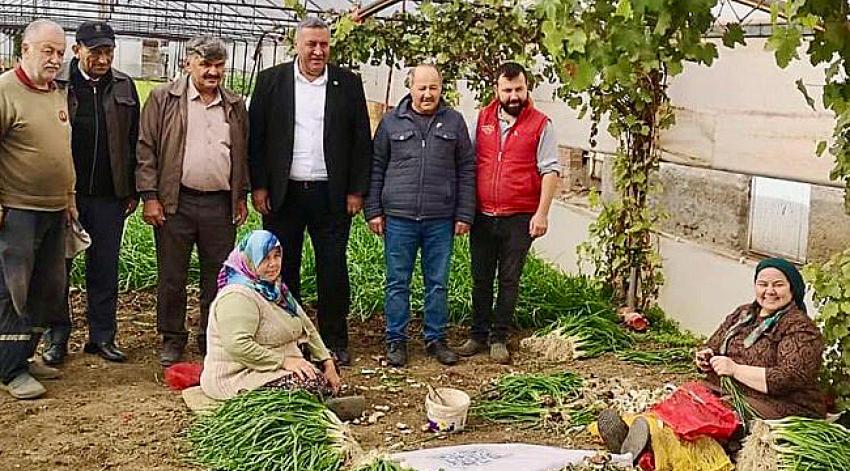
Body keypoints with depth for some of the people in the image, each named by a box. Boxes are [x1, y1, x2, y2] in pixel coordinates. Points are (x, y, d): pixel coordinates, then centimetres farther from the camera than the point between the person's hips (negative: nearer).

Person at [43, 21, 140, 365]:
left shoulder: (124, 87, 6)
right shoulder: (56, 84, -3)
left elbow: (133, 141, 8)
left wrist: (132, 191, 5)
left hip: (109, 195, 2)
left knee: (105, 271, 9)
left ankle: (102, 336, 20)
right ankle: (57, 338, 19)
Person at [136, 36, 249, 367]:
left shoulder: (235, 106, 12)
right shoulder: (164, 99, 0)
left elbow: (243, 153, 18)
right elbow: (146, 149, -2)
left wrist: (242, 196, 14)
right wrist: (150, 196, -8)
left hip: (221, 204, 3)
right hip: (176, 203, -3)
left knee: (218, 275, 8)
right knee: (172, 276, 5)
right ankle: (172, 339, 20)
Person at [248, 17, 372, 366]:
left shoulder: (348, 84, 4)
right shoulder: (271, 81, 3)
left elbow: (361, 140, 4)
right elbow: (256, 137, 3)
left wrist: (356, 190, 0)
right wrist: (258, 187, -3)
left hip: (331, 194, 0)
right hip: (283, 193, 0)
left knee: (333, 268, 4)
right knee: (283, 268, 8)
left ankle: (335, 340, 16)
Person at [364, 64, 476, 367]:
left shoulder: (454, 122, 6)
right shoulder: (391, 122, 5)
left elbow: (466, 170, 7)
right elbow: (376, 168, 8)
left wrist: (464, 215, 2)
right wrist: (374, 211, 2)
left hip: (441, 220, 0)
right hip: (399, 217, 0)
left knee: (438, 283, 8)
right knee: (397, 283, 6)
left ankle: (436, 339, 20)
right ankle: (396, 340, 16)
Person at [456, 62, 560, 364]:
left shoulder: (540, 124, -2)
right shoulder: (482, 118, 8)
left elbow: (550, 171, -3)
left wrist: (542, 213, -10)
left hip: (520, 219, -3)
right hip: (482, 215, 3)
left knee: (509, 280, 5)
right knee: (481, 279, 10)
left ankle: (499, 339, 15)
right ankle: (478, 335, 21)